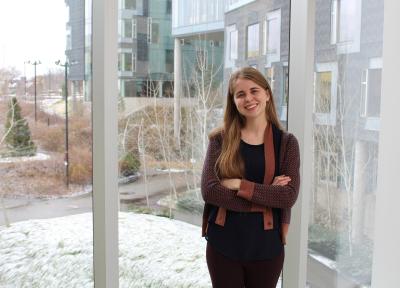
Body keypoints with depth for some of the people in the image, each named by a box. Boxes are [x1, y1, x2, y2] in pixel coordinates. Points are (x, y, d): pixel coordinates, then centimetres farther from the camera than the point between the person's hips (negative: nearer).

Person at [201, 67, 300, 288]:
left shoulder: (286, 142, -2)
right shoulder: (221, 139, -2)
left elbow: (289, 195, -12)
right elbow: (209, 190, -13)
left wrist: (240, 185, -18)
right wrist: (265, 195, -15)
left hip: (266, 246, 0)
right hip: (223, 244, 0)